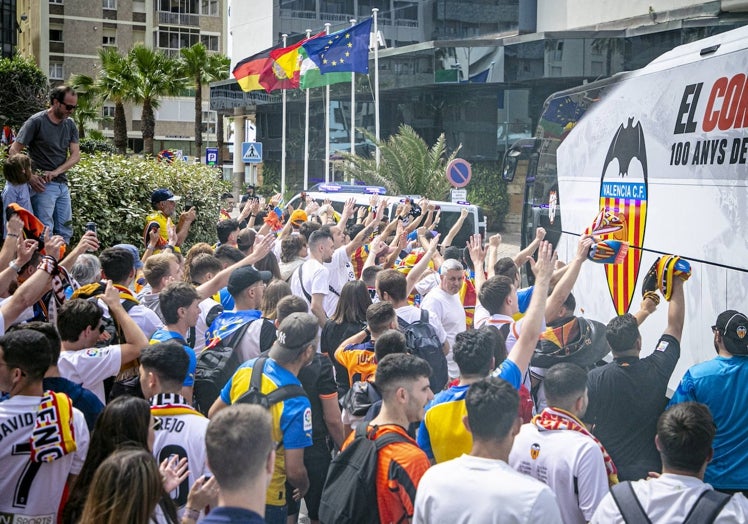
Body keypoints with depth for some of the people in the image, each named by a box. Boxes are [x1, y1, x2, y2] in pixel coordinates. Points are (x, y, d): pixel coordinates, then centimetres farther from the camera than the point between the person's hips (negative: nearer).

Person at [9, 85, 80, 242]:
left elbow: (75, 155, 4)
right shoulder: (36, 122, -8)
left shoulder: (70, 125, 9)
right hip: (43, 184, -6)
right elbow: (14, 151, -7)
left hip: (62, 184, 6)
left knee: (65, 230, 8)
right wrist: (29, 177, -16)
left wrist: (56, 172, -13)